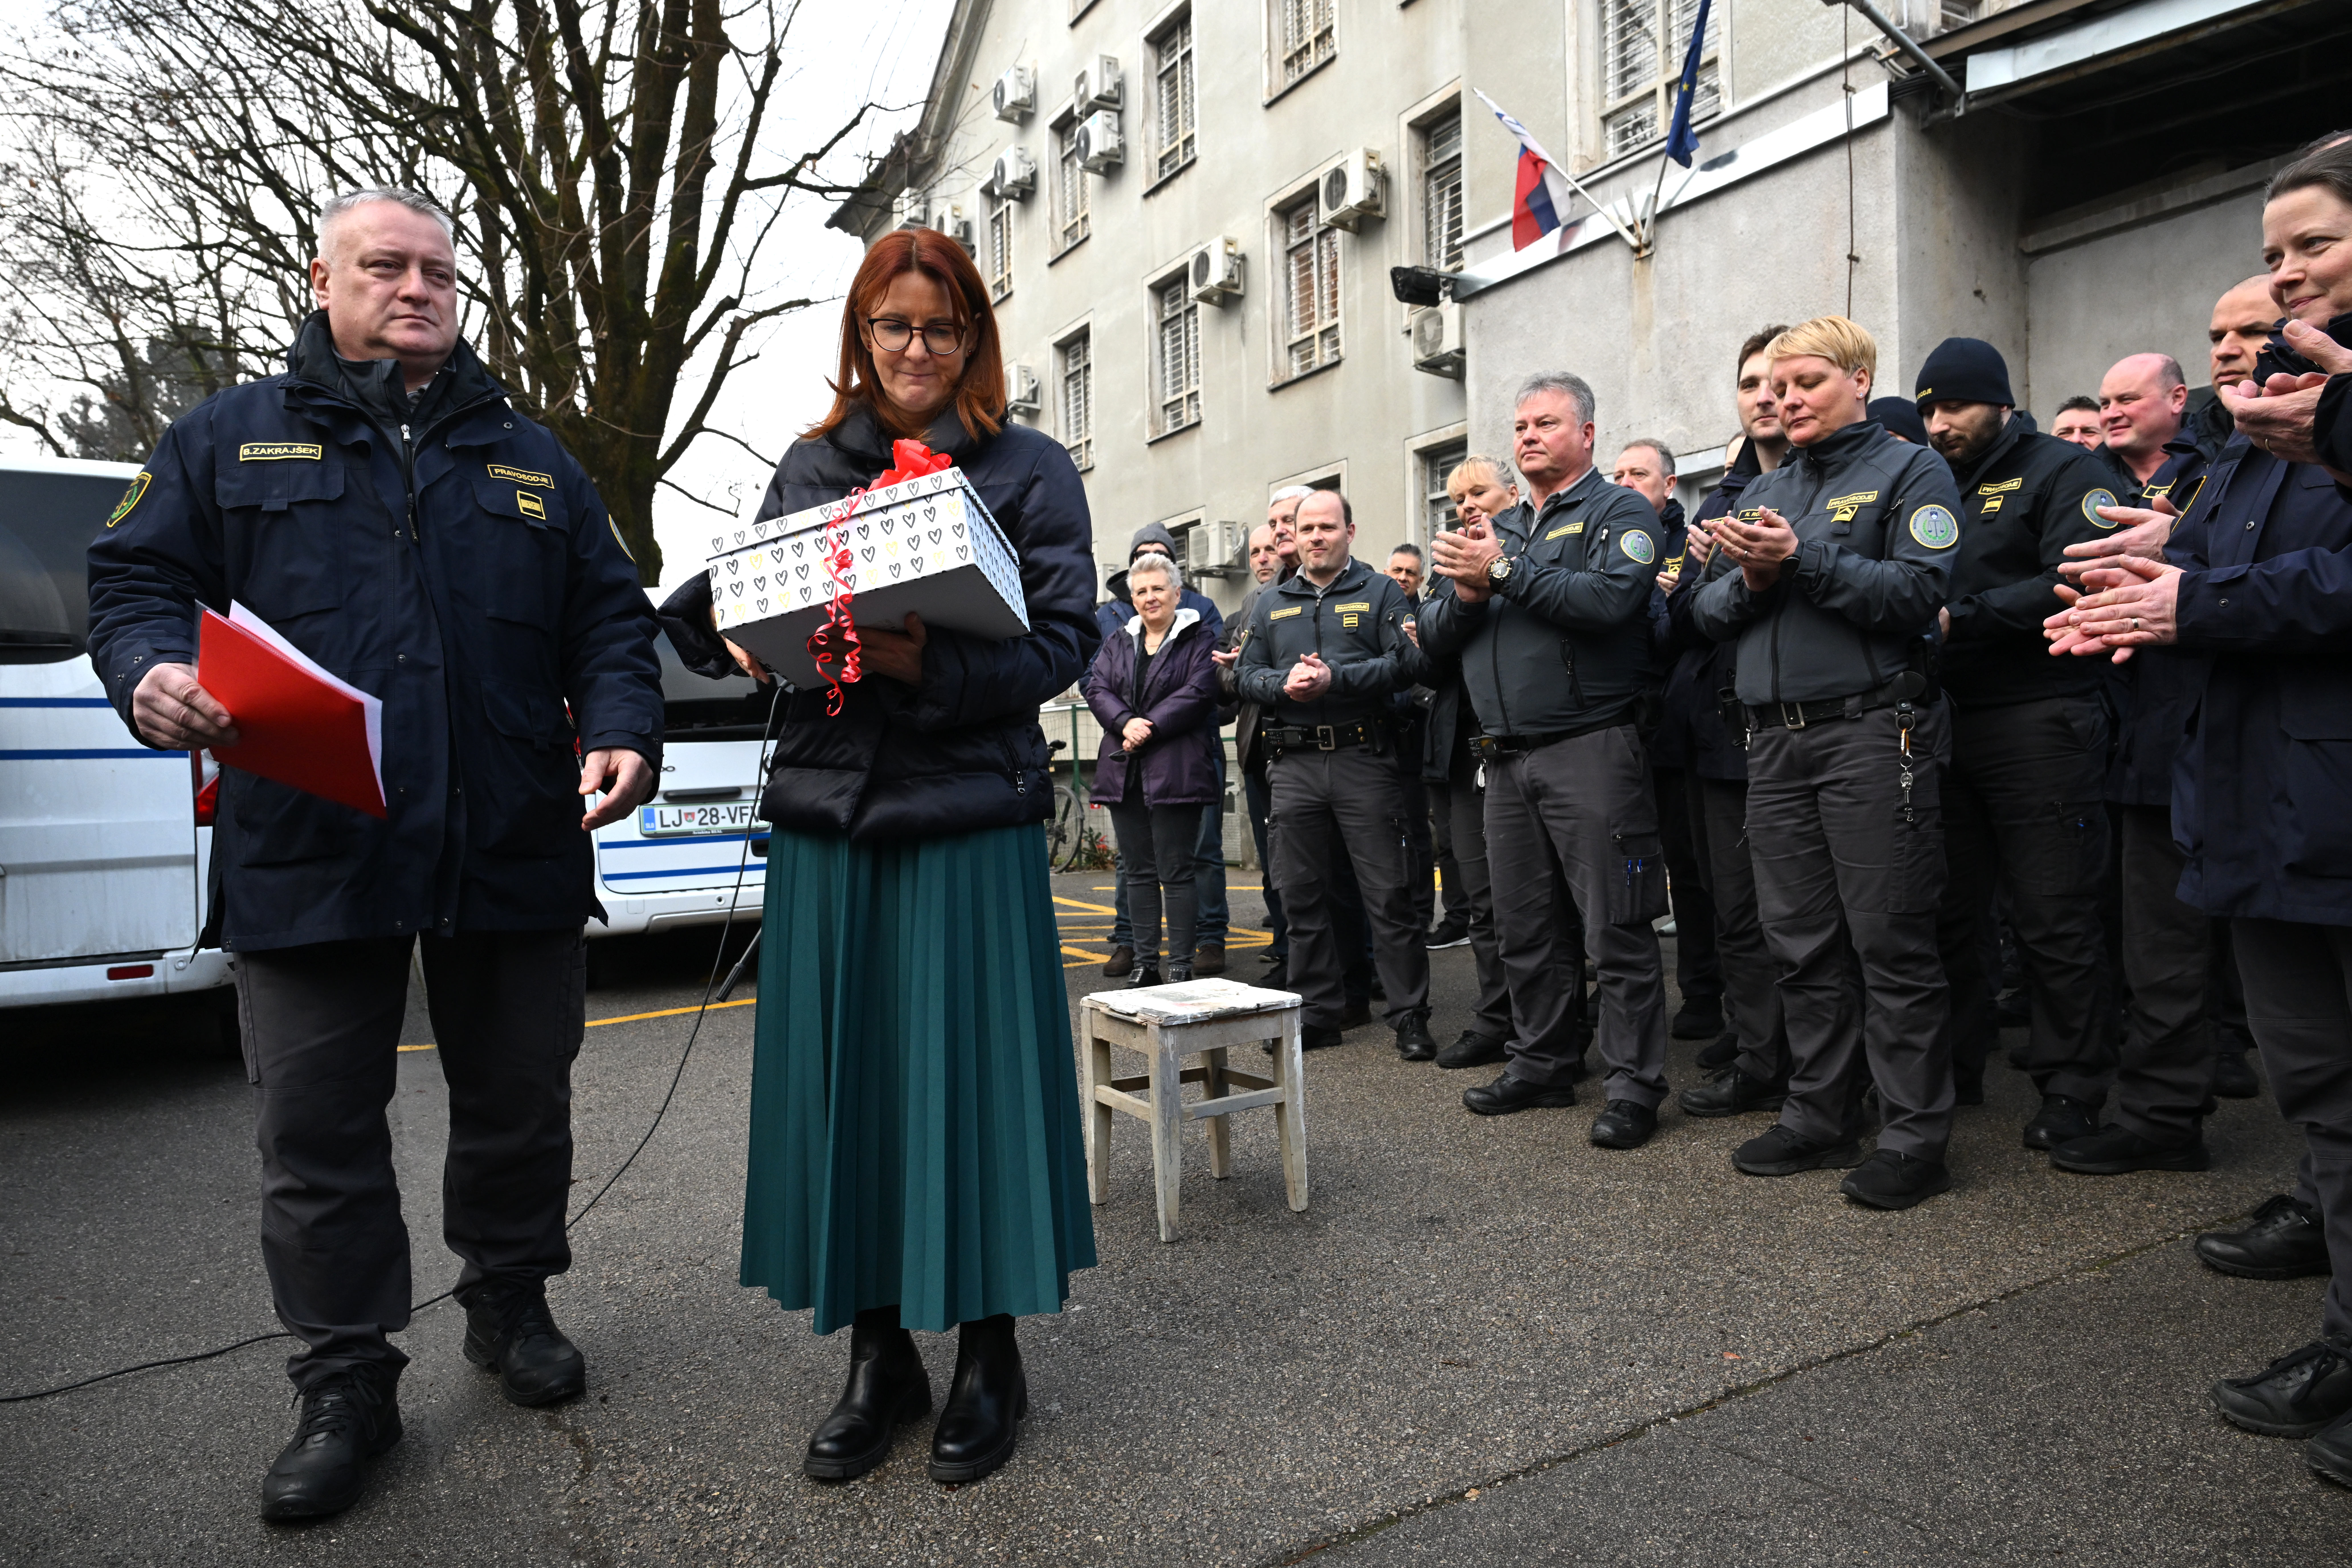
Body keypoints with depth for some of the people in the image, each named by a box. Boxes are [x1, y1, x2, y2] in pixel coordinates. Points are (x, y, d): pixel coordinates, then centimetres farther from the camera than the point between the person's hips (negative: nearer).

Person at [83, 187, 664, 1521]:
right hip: (309, 851, -1)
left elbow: (610, 617, 10)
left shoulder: (532, 459, 15)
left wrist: (624, 731, -8)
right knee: (318, 1127, 6)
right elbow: (138, 576, 7)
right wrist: (153, 668, -16)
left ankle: (512, 1301, 35)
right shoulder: (230, 438, 12)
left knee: (521, 1099, 12)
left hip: (516, 856, 2)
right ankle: (349, 1383, 22)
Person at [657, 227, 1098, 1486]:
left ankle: (989, 1350, 21)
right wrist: (741, 635, -6)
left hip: (970, 823, -3)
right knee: (840, 1082, 8)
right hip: (825, 815, 4)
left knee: (967, 1075, 1)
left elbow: (1061, 642, -5)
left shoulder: (1028, 469, 5)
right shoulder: (810, 465, 16)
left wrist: (930, 666, -21)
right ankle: (878, 1353, 25)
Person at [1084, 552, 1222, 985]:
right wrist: (1125, 723, -13)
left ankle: (1181, 966, 4)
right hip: (1123, 770, 5)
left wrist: (1150, 727, -15)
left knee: (1176, 871, -3)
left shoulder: (1199, 638, 1)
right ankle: (1145, 963, 17)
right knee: (1137, 871, 9)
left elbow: (1199, 693, -11)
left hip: (1176, 770, -5)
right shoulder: (1118, 642, 17)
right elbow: (1096, 688, 6)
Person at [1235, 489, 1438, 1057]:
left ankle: (1410, 1016, 6)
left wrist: (1335, 679, -15)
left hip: (1364, 759, -4)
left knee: (1388, 893, -3)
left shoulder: (1380, 593, 7)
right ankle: (1319, 1011, 19)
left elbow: (1408, 660, -6)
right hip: (1293, 765, 4)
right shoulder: (1271, 604, 18)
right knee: (1302, 894, 7)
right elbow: (1248, 675, 12)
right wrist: (1284, 686, -9)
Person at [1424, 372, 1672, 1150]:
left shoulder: (1620, 512, 0)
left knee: (1616, 929, -3)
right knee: (1521, 930, 13)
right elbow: (1436, 634, 13)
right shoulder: (1498, 528, 19)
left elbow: (1609, 599, -20)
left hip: (1590, 750, -7)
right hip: (1507, 758, 7)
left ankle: (1633, 1083, 8)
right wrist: (1468, 594, -8)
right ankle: (1543, 1063, 27)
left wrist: (1504, 572, -16)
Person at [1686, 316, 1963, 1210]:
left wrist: (1801, 559, -16)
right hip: (1776, 740, 6)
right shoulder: (1763, 492, 20)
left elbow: (1918, 594, -13)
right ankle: (1819, 1117, 21)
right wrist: (1750, 579, -6)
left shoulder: (1909, 471, 3)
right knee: (1800, 944, 9)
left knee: (1891, 942, -2)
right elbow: (1708, 614, 14)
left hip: (1872, 730, -6)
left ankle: (1916, 1137, 9)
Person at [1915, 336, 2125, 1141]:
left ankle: (2073, 1088, 11)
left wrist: (1960, 619, -17)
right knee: (1952, 910, 9)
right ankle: (1956, 1066, 20)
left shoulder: (2063, 471, 1)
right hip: (1946, 725, 6)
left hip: (2038, 726, -6)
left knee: (2055, 920, -1)